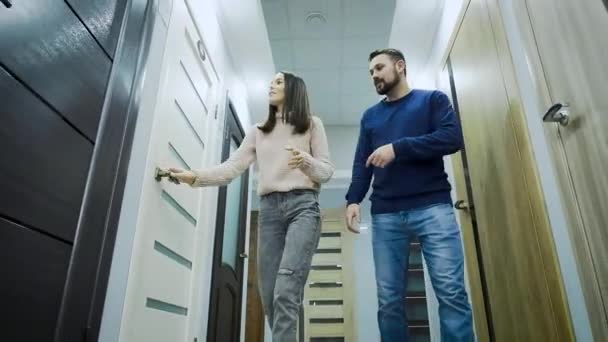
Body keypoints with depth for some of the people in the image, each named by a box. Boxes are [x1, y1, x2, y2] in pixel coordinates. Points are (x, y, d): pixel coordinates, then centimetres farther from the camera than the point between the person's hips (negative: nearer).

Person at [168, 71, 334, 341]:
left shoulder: (312, 125, 12)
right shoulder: (257, 132, 20)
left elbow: (327, 170, 7)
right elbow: (232, 168, 8)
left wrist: (305, 161, -15)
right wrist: (196, 177, -8)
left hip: (303, 205, -4)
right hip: (269, 209, 4)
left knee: (286, 289, -21)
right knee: (269, 294, -1)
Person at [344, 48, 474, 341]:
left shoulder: (433, 99, 13)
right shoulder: (370, 116, 22)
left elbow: (453, 138, -5)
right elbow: (361, 164, 15)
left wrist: (397, 148, -12)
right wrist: (353, 199, -3)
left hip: (432, 207, -3)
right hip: (385, 215, 3)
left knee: (451, 292, -9)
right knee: (389, 301, 1)